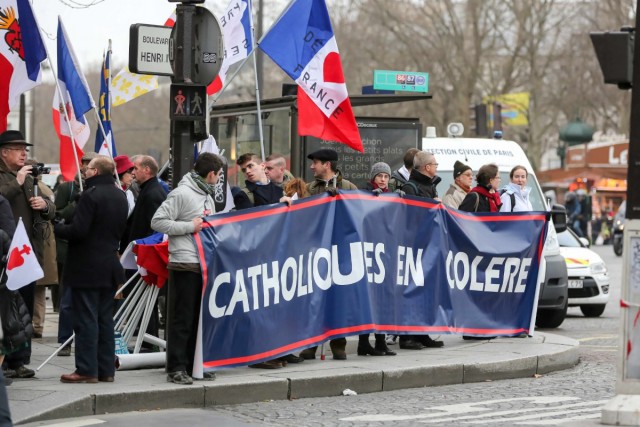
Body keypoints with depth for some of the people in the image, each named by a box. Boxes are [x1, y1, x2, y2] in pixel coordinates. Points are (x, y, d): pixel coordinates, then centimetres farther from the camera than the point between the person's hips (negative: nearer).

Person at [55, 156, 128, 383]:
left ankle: (87, 370, -5)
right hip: (110, 266, 8)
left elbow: (78, 230, -20)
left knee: (86, 319, -4)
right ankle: (106, 369, 13)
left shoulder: (91, 195, -16)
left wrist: (58, 228, -5)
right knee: (105, 319, 11)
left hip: (87, 268, -8)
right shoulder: (120, 196, 11)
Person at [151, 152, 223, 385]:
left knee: (201, 317, 11)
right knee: (181, 318, -5)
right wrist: (189, 226, -14)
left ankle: (195, 364, 18)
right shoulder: (181, 193, -9)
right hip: (184, 264, -9)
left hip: (205, 264, 9)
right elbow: (157, 221, -13)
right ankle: (176, 368, -1)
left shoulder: (207, 196, 20)